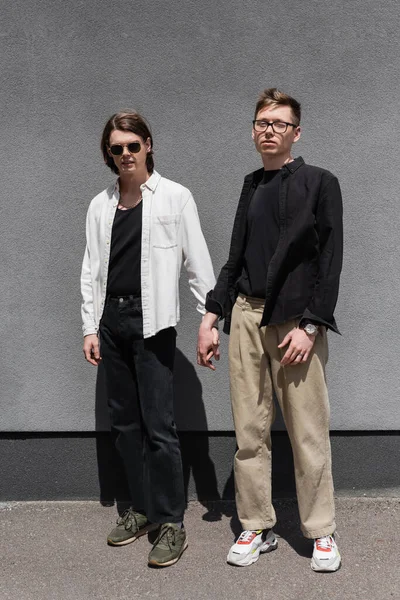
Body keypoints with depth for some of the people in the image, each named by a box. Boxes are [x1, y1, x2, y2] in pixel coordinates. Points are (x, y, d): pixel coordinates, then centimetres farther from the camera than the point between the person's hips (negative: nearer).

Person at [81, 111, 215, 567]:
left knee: (158, 426, -5)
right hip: (111, 320, 5)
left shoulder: (175, 197, -1)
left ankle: (171, 522, 8)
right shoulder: (100, 205, 12)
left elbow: (198, 263, -3)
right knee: (124, 422, 12)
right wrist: (90, 328, 6)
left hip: (151, 321, -5)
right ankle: (141, 509, 26)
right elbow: (91, 270, 11)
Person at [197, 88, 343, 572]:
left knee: (308, 434, 0)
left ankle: (321, 532, 17)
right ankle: (257, 528, 20)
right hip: (246, 315, 5)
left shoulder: (319, 183, 2)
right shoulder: (251, 187, 16)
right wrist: (211, 317, 9)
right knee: (249, 432, 7)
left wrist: (310, 327, -12)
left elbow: (330, 262, -4)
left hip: (296, 321, -4)